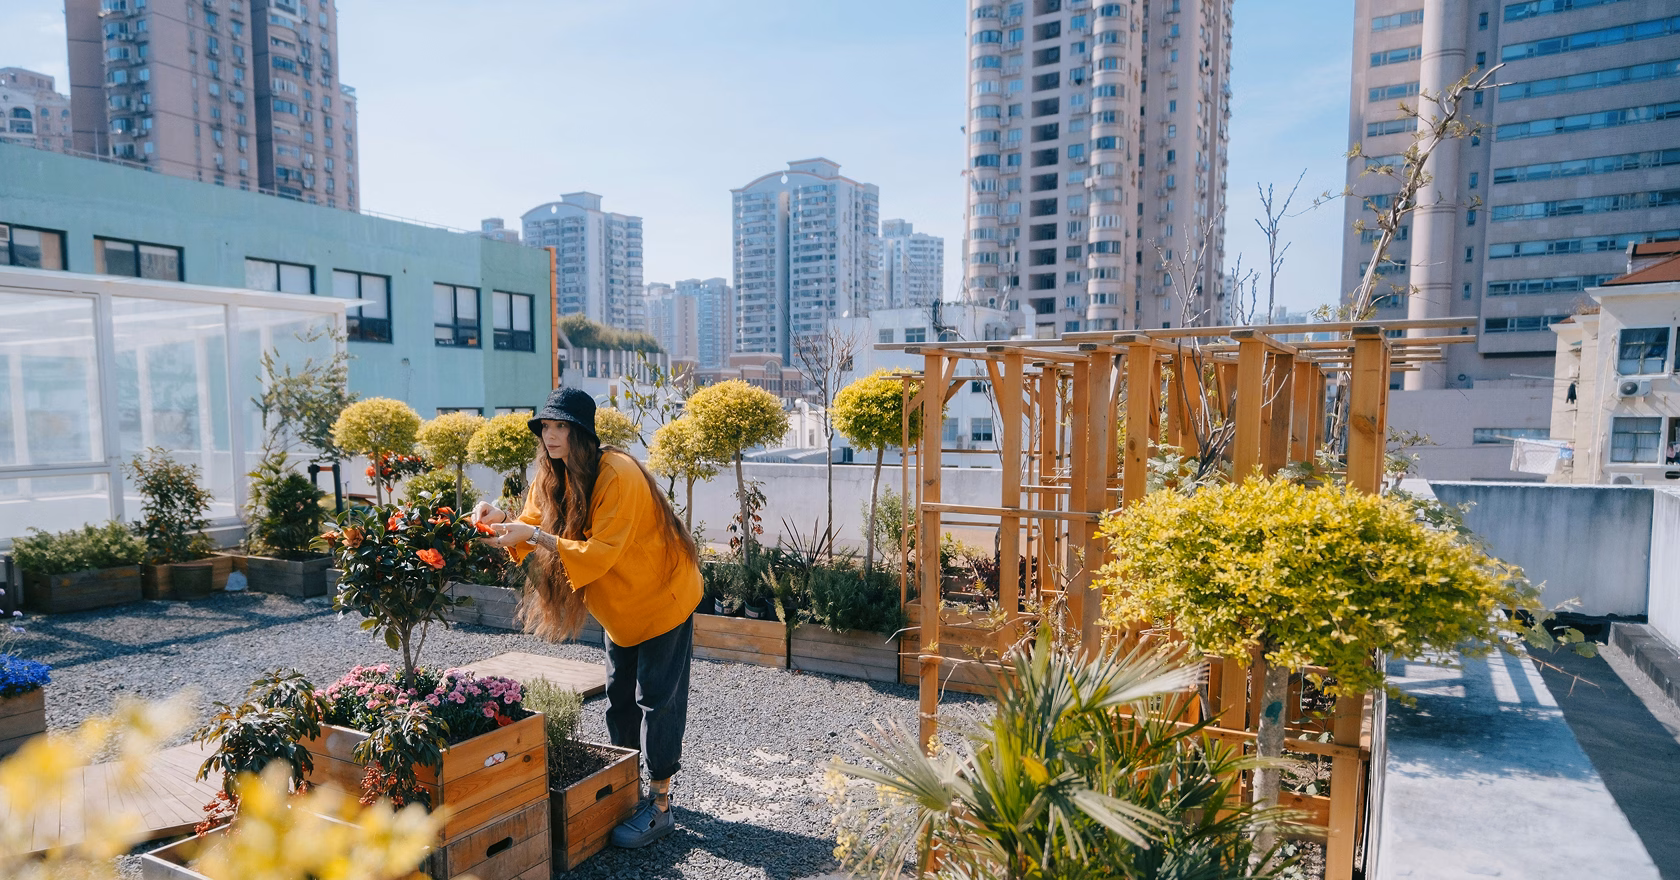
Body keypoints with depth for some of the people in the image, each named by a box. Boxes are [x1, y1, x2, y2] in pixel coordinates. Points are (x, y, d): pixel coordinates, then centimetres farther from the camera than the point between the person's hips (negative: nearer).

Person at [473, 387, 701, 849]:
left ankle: (660, 805, 9)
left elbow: (599, 552, -33)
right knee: (620, 698, 15)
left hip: (661, 594, -8)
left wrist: (534, 536, -36)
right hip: (621, 606, 8)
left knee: (657, 698, -2)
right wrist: (504, 520, -20)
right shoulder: (554, 475, -2)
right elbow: (536, 525, 0)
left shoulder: (619, 475, -28)